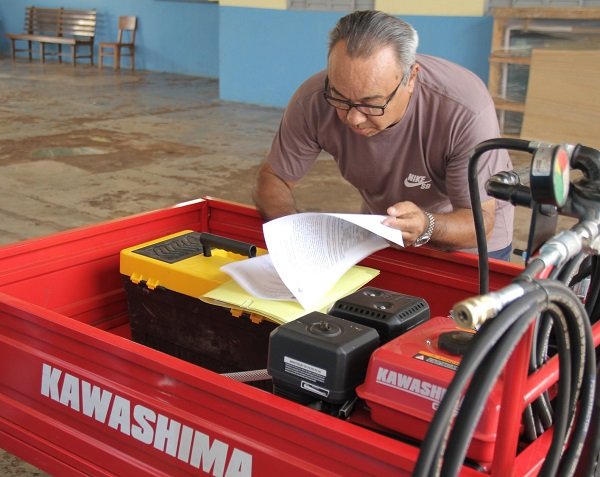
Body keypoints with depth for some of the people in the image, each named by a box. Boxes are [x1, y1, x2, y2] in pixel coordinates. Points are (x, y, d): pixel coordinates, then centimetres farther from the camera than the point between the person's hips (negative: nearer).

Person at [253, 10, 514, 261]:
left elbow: (480, 221, -23)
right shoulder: (314, 101, -24)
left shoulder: (466, 112, -32)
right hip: (378, 232, 2)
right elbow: (272, 178, -11)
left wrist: (427, 227, -43)